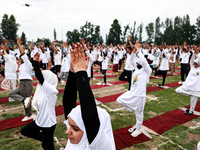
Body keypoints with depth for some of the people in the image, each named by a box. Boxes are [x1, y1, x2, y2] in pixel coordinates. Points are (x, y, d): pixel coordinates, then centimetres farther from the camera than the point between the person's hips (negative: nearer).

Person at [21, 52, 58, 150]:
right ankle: (44, 138, 31)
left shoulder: (51, 90, -28)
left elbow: (40, 77, -36)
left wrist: (35, 62, -35)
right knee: (24, 131, 23)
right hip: (40, 121, 9)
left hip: (48, 123, -8)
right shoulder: (42, 90, -1)